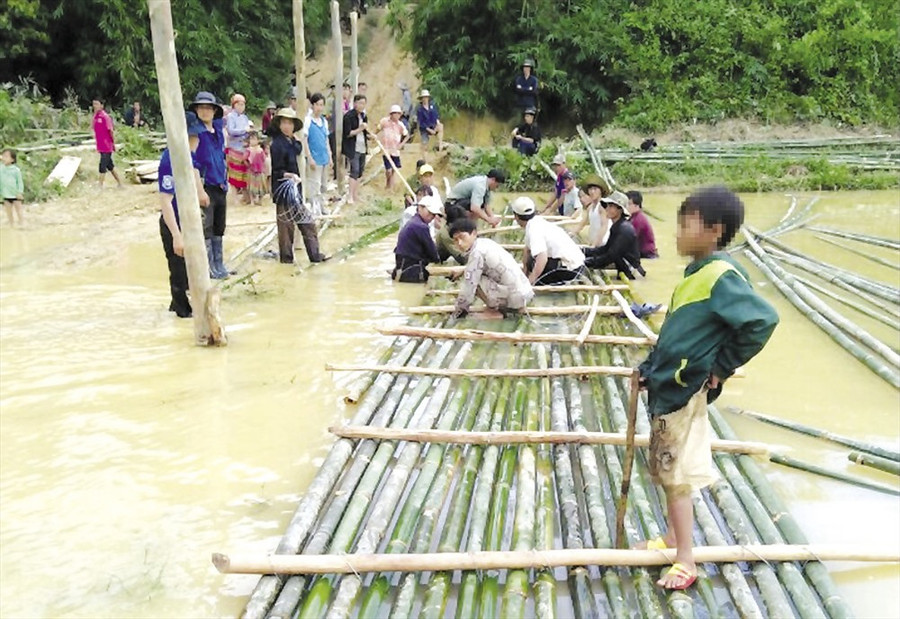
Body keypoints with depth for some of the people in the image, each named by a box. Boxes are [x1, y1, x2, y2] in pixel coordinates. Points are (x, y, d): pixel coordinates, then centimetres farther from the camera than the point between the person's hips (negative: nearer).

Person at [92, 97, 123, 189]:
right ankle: (119, 183, 25)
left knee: (103, 165, -10)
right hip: (100, 146, 8)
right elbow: (96, 131, 16)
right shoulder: (95, 117, 9)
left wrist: (113, 143, -7)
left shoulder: (105, 116, -13)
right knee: (110, 165, 14)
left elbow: (111, 131, -10)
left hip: (107, 146, -8)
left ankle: (100, 185, -8)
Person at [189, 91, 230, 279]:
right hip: (205, 187, -7)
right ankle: (209, 267, 7)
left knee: (219, 228, 13)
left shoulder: (218, 129, 9)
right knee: (206, 228, -1)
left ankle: (218, 264, 23)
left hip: (220, 187, 7)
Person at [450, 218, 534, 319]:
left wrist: (457, 311, -1)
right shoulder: (485, 242, 9)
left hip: (515, 298, -9)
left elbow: (468, 286, -13)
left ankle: (494, 312, 0)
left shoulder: (476, 253, -16)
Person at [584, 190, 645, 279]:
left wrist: (588, 263, -26)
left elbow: (611, 256, -24)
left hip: (631, 273, -9)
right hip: (623, 270, 9)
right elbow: (606, 249, 14)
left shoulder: (625, 229, -20)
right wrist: (585, 251, 3)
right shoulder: (615, 227, 10)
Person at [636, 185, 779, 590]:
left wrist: (721, 367, -19)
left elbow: (762, 320, -27)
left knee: (676, 476, -1)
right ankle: (673, 538, 34)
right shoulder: (696, 272, 10)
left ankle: (685, 560, 12)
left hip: (684, 391, -9)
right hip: (666, 386, 9)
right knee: (666, 471, 19)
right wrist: (649, 368, 17)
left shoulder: (722, 277, -19)